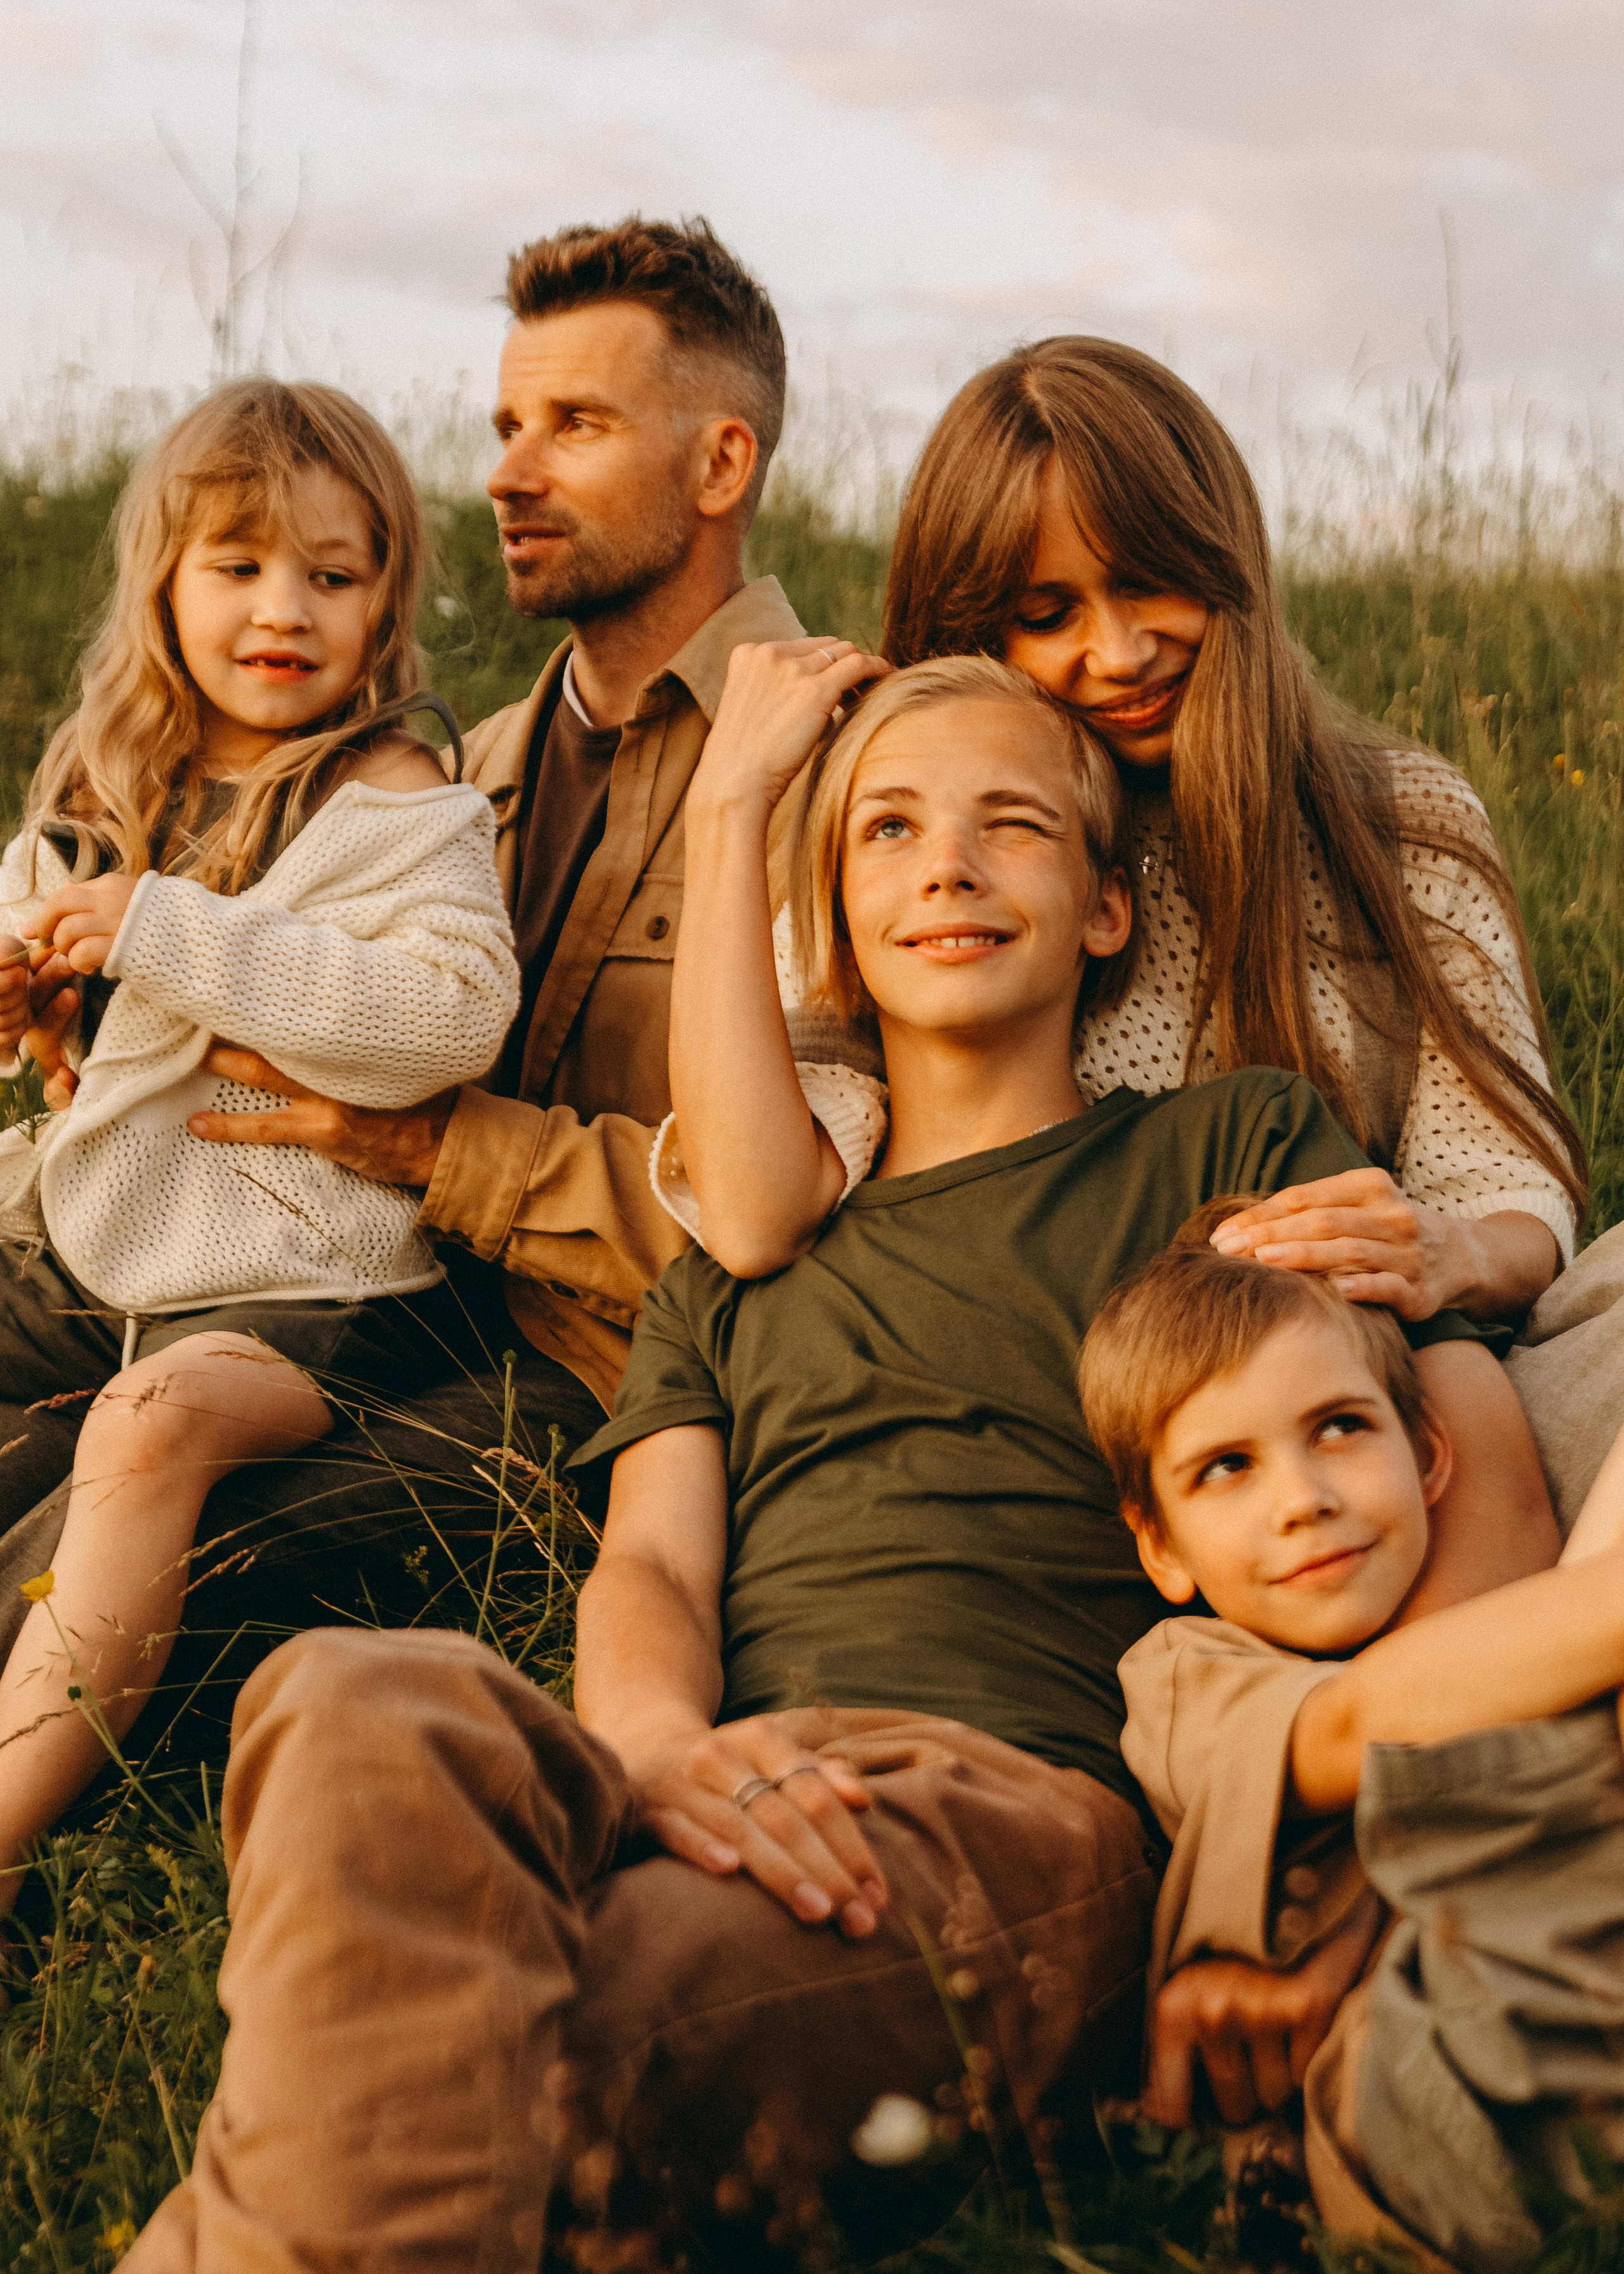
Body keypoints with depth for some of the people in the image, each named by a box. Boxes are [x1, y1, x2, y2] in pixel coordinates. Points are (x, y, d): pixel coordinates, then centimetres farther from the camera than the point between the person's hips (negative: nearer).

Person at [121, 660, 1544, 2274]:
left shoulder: (1235, 1151, 21)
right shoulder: (732, 1277, 31)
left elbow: (1477, 1462, 10)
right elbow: (650, 1566, 15)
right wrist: (667, 1753, -12)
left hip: (1025, 1794, -3)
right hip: (722, 1803, 4)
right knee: (361, 1708, -33)